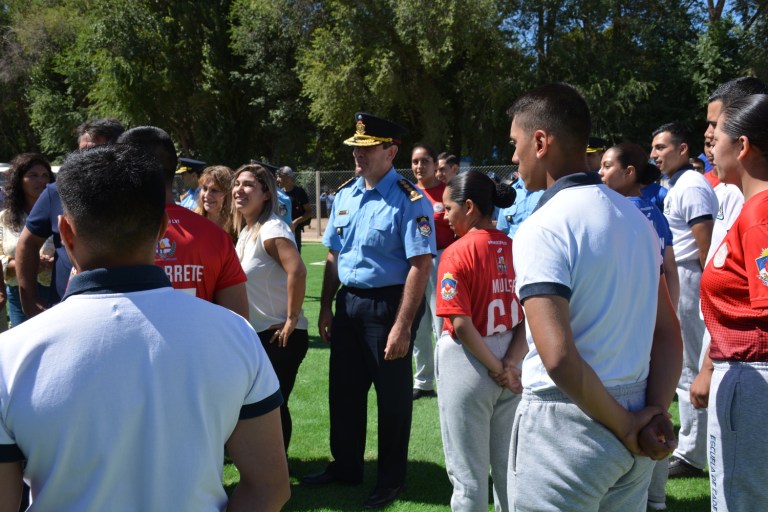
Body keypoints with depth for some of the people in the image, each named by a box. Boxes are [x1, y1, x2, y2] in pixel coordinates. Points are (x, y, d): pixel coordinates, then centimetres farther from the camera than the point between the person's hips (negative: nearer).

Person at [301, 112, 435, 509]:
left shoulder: (409, 201, -17)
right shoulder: (344, 195, 6)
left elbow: (420, 265, -22)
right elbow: (333, 254, 12)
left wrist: (402, 326, -24)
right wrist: (326, 308, 10)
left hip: (388, 303, -7)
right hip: (348, 301, 7)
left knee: (392, 395, 8)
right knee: (343, 388, 17)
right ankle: (345, 467, 37)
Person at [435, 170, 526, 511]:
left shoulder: (457, 253, -15)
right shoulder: (515, 249, 2)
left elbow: (461, 325, -19)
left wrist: (496, 369, -11)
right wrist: (510, 363, -8)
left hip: (469, 363, -5)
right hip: (511, 366, 6)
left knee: (468, 473, 8)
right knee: (509, 466, 19)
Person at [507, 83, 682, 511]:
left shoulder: (542, 228, -17)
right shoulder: (636, 217, 8)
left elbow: (558, 357, -26)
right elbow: (669, 333, 9)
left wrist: (625, 426, -14)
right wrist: (656, 411, 0)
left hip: (567, 425, -7)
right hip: (633, 426, 7)